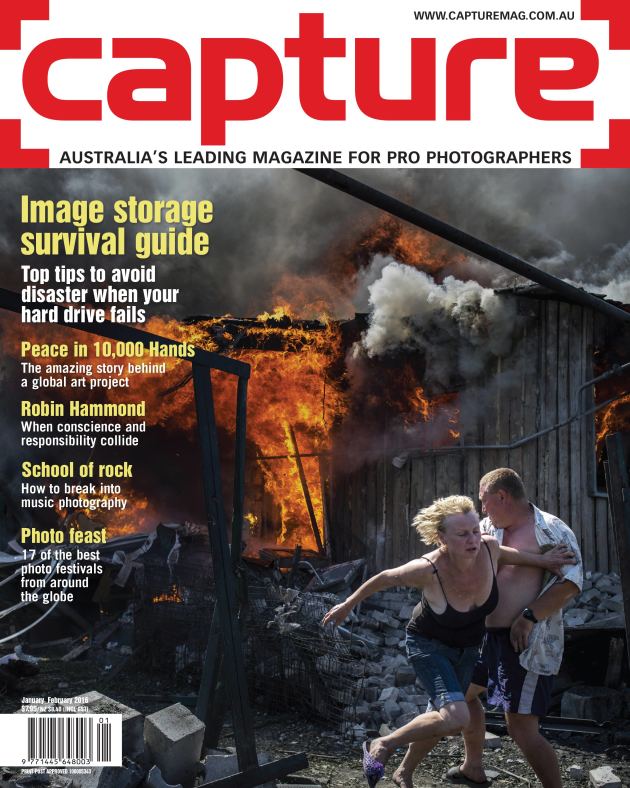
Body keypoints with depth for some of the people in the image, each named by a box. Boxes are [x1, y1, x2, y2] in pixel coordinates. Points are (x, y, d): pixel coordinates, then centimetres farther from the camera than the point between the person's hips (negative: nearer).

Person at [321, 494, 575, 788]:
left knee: (439, 718, 20)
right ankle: (382, 746, -4)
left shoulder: (489, 549, -25)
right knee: (456, 718, -26)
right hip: (428, 645, -6)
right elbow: (384, 578, -17)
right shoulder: (428, 569, -35)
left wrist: (541, 560, -4)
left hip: (467, 648, 6)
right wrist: (347, 605, -5)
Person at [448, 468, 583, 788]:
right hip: (489, 634, 9)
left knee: (522, 729, -12)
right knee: (463, 690, 25)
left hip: (527, 642, -9)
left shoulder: (552, 530, -14)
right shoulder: (487, 528, 8)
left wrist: (528, 617, -26)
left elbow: (571, 582, -22)